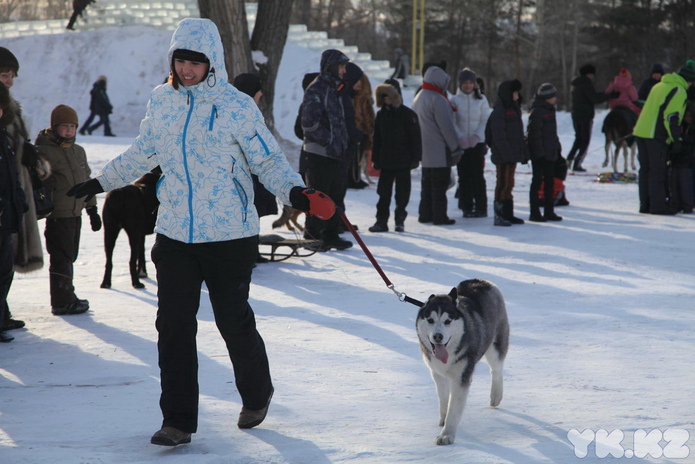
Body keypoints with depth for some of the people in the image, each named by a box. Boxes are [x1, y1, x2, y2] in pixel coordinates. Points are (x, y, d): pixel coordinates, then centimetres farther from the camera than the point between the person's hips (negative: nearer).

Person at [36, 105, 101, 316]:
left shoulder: (78, 151, 14)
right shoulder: (44, 151, -10)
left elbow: (87, 180, 21)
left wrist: (92, 209, 21)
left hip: (75, 213, 8)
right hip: (57, 215, -8)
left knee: (69, 257, 14)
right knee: (61, 258, -5)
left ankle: (67, 297, 23)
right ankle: (62, 302, 1)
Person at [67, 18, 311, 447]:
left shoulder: (237, 106, -9)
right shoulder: (161, 102, 5)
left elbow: (268, 160, -7)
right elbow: (143, 153, 21)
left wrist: (293, 190, -26)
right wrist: (102, 182, 27)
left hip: (230, 236, -4)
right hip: (175, 234, 4)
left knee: (234, 322, 7)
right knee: (173, 324, -1)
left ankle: (257, 396, 33)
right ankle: (178, 420, 7)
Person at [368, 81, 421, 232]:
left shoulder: (407, 114, -4)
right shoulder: (381, 115, 8)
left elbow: (415, 137, -4)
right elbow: (377, 139, 13)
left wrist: (415, 158, -8)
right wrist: (376, 158, 8)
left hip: (403, 162, -3)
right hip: (386, 161, 3)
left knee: (402, 193, 4)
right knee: (384, 193, 3)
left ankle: (400, 221, 14)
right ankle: (381, 221, 6)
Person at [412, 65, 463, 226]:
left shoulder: (417, 99, 14)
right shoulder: (437, 99, -16)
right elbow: (447, 126, -17)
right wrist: (456, 148, -12)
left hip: (424, 151, 9)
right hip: (440, 152, -9)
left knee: (427, 184, 15)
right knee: (440, 186, -5)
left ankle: (425, 214, 17)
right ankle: (439, 216, -4)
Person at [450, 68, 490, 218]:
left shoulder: (481, 99, 4)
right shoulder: (454, 100, 4)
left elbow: (485, 121, 2)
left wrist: (477, 136, -12)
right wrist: (460, 137, -16)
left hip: (478, 142, 0)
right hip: (461, 143, 0)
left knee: (478, 175, -3)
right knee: (464, 176, 0)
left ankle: (481, 207, 3)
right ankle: (467, 207, 6)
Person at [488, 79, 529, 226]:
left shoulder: (513, 110, 16)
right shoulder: (498, 111, -14)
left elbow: (518, 135, 22)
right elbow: (499, 136, -20)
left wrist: (524, 153, 19)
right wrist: (507, 154, -24)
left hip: (512, 155, 9)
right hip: (503, 156, -9)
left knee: (509, 185, 14)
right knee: (503, 184, -8)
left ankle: (508, 214, 20)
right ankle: (499, 215, -5)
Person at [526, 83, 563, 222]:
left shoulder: (549, 110, 14)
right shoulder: (537, 112, -15)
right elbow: (535, 134, -19)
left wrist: (557, 148, 18)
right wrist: (539, 153, -21)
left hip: (550, 153, 9)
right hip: (540, 154, -9)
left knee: (549, 182, 11)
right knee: (537, 181, -3)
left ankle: (549, 212, 18)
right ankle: (534, 213, 2)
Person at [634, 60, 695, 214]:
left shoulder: (659, 86, 19)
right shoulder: (679, 92, -8)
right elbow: (672, 117, -16)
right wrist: (676, 140, -13)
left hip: (641, 131, 8)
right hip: (656, 136, -8)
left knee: (645, 170, 11)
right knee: (657, 172, -4)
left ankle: (645, 204, 14)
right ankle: (658, 205, -4)